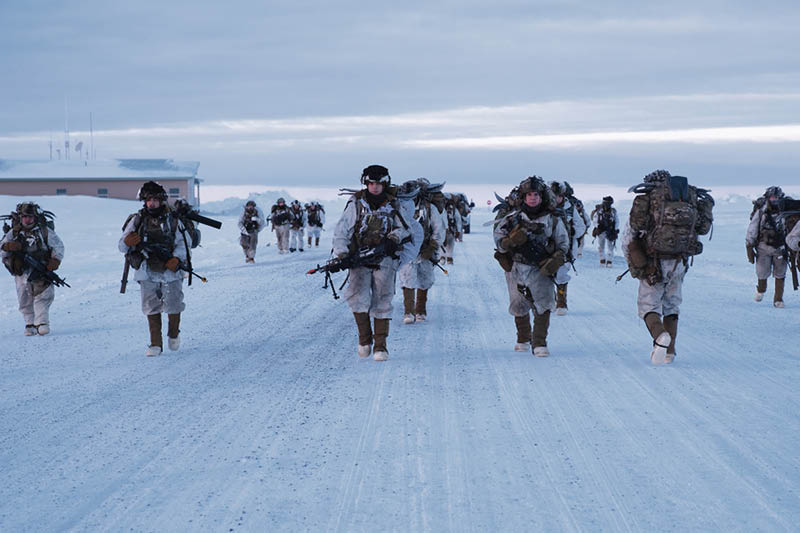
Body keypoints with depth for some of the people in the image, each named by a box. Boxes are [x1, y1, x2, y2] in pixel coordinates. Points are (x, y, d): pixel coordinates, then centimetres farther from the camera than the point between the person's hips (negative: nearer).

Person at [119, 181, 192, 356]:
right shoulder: (138, 220, 4)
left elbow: (183, 243, -2)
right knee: (151, 308, 0)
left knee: (173, 306, -1)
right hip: (147, 272, 1)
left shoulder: (173, 220, 2)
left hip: (170, 270, -1)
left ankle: (173, 334, 28)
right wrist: (127, 241, -20)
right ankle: (156, 344, 9)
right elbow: (122, 246, 4)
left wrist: (176, 258, -20)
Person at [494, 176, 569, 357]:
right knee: (518, 307, 12)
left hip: (540, 270, -1)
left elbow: (563, 243, 9)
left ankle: (539, 344, -12)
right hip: (517, 267, 1)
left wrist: (557, 259, -9)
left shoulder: (553, 220, -1)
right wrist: (509, 242, -17)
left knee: (543, 306, -15)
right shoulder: (513, 217, -1)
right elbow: (498, 237, 5)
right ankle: (522, 339, 32)